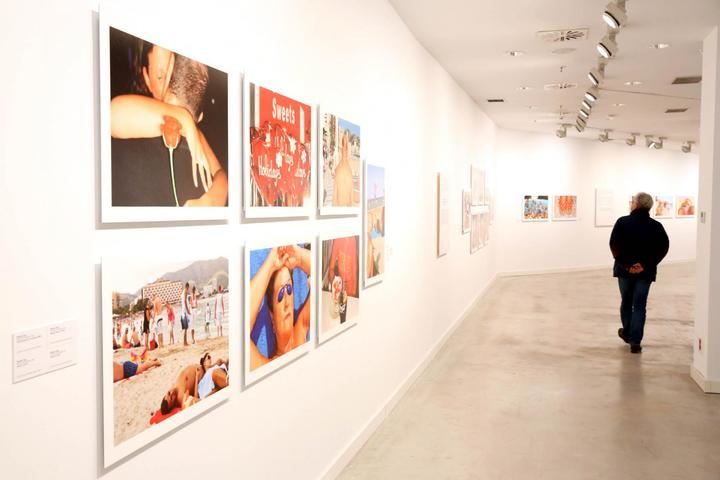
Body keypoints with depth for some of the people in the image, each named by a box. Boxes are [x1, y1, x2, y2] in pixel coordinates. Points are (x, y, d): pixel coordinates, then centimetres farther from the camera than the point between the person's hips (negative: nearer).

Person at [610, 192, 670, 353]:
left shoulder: (622, 222, -5)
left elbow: (614, 245, -12)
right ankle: (635, 342, 1)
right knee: (640, 306, 5)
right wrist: (646, 264, -11)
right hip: (645, 271, 0)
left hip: (624, 269, 0)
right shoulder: (656, 226, 0)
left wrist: (625, 263, -9)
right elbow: (663, 247, -9)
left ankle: (627, 333, 36)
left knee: (626, 303, 18)